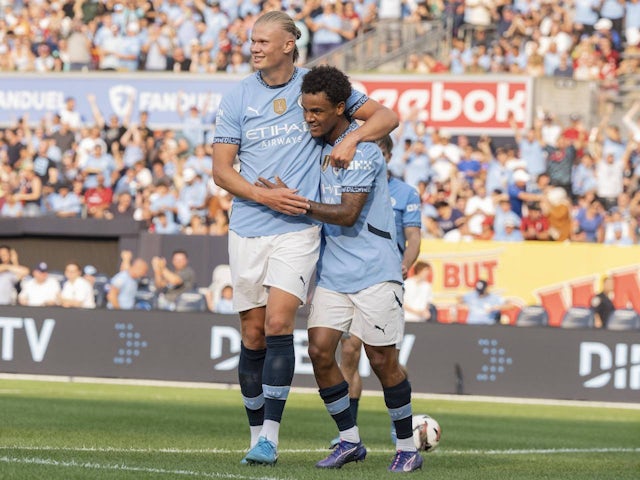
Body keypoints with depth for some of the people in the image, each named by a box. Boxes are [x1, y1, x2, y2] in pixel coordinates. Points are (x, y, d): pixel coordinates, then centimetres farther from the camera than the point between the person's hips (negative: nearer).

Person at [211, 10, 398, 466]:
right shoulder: (238, 99, 4)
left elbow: (386, 116, 8)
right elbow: (221, 171, 4)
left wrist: (352, 139, -11)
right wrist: (266, 196, -12)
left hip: (298, 228, -2)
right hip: (248, 229, 2)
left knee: (278, 324, -16)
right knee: (253, 334, 4)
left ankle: (270, 436, -15)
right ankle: (256, 433, 15)